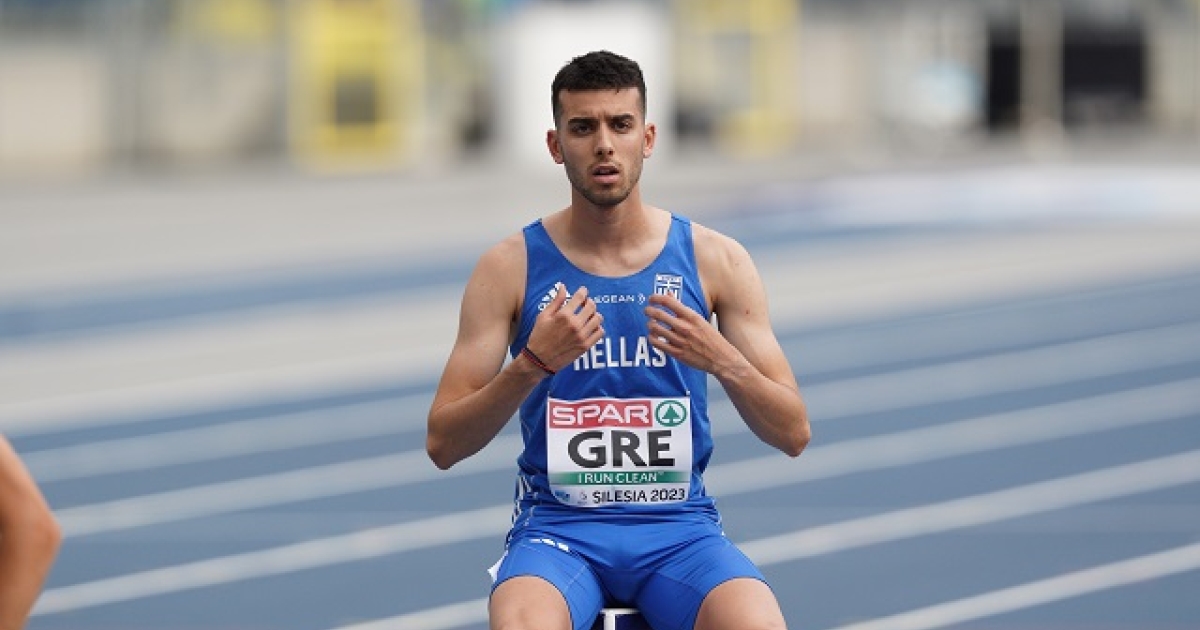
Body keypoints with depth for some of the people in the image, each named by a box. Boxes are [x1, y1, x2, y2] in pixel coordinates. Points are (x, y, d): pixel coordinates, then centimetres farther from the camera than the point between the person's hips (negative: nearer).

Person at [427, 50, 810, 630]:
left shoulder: (716, 260, 4)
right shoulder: (511, 267, 1)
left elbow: (793, 434, 3)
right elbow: (443, 445, -2)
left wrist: (723, 362, -16)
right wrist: (533, 365, -18)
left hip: (680, 529, 1)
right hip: (556, 524, -1)